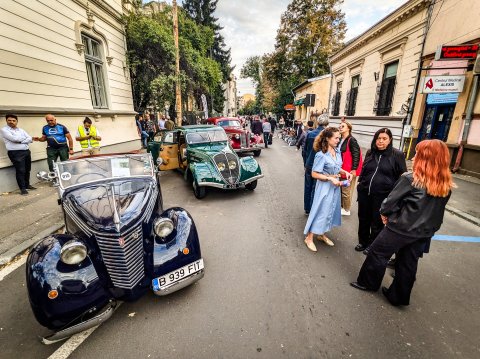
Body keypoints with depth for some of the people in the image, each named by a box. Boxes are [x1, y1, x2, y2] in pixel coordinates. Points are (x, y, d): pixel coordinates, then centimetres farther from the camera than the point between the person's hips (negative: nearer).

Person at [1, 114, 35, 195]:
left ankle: (27, 185, 25)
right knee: (20, 171, -7)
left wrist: (20, 141, -10)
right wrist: (24, 138, 0)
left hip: (26, 151, 6)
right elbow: (14, 138, -16)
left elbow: (30, 139, 6)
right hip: (15, 153, -5)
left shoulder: (21, 130, 16)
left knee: (27, 170, 11)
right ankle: (22, 188, 0)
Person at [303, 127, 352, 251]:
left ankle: (322, 234, 35)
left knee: (331, 210, 17)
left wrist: (345, 172, -3)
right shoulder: (321, 155, -20)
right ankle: (309, 238, 16)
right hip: (325, 186, -8)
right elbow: (314, 174, -19)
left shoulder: (337, 152, 2)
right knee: (320, 211, 0)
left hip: (335, 186, 8)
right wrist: (330, 178, -22)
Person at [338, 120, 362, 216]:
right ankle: (341, 206, 34)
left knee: (346, 191, 3)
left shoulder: (351, 140, -15)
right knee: (340, 189, 18)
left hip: (349, 170, -8)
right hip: (342, 169, 8)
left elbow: (356, 155, -18)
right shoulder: (341, 140, 9)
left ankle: (346, 210, 19)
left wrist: (354, 169, -20)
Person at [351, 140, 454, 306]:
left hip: (401, 227, -6)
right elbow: (436, 209, 8)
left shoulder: (410, 179, -19)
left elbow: (392, 200, -13)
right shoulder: (447, 185, -1)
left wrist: (385, 213, 5)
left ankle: (367, 282, 28)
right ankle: (399, 296, 33)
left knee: (378, 253, 13)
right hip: (424, 232, 6)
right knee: (408, 264, 18)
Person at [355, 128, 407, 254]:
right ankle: (362, 242, 33)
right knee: (363, 219, 14)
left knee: (377, 222, 10)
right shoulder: (370, 153, 6)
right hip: (364, 193, 4)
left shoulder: (397, 155, -6)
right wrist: (360, 184, 16)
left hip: (383, 196, -4)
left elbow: (402, 176, -3)